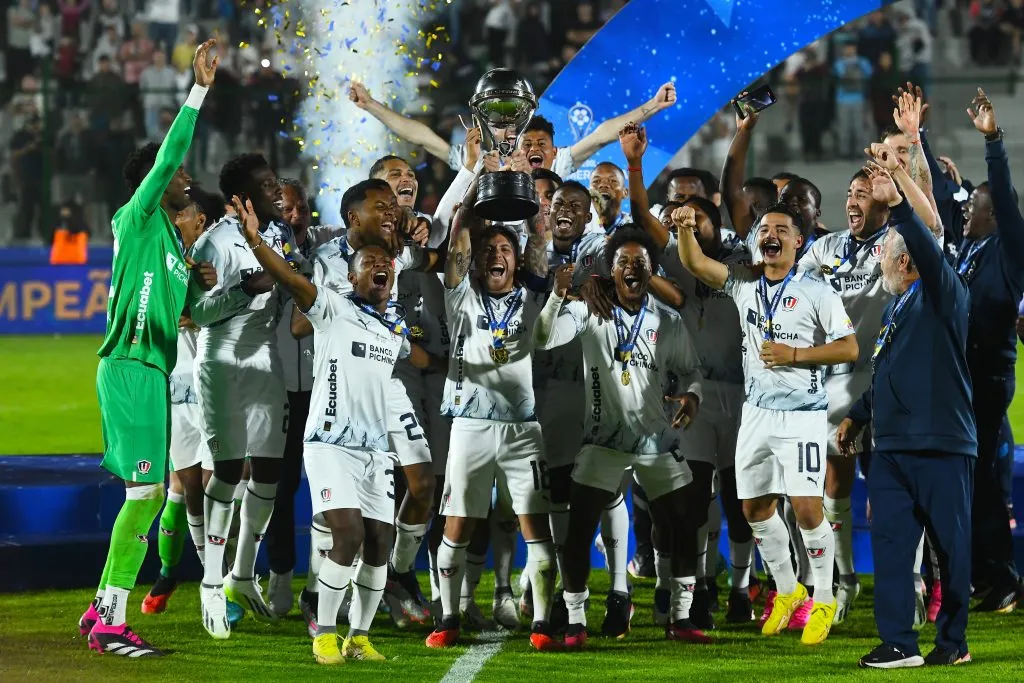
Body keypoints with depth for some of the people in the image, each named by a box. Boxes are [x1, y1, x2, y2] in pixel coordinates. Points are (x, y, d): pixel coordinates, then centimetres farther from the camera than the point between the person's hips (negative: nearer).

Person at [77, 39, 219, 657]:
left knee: (147, 495, 10)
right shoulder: (139, 219, -5)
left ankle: (103, 611, 16)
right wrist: (199, 89, -20)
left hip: (151, 369, 10)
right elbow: (168, 155, -18)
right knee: (147, 491, -13)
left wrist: (203, 283, 8)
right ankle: (111, 623, -13)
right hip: (131, 367, -10)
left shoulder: (170, 236, 20)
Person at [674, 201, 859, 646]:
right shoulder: (744, 283, 5)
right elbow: (696, 264, -5)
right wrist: (686, 229, -24)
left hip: (801, 414, -6)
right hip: (757, 412, 6)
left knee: (807, 509, -10)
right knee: (755, 508, 11)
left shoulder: (817, 293, -8)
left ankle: (824, 600, 7)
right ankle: (787, 591, 30)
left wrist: (794, 355, -16)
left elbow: (849, 348, -8)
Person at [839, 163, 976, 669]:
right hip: (890, 447, 8)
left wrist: (897, 204, -36)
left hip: (940, 446, -8)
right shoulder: (895, 308, 20)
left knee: (950, 545, 0)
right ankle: (899, 644, 2)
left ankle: (953, 641, 10)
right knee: (889, 543, 1)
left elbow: (929, 253, -25)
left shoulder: (942, 295, -5)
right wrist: (856, 417, 27)